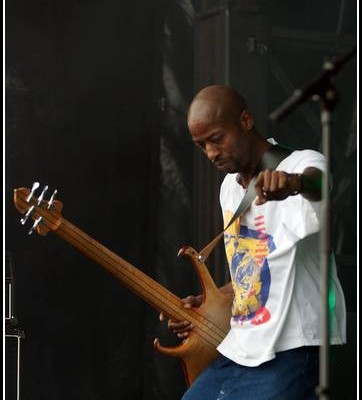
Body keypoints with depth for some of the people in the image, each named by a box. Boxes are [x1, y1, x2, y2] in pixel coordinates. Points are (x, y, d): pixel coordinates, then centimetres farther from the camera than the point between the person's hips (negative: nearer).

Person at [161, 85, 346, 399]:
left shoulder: (301, 164, -12)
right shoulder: (230, 187, 14)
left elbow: (319, 181, -39)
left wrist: (295, 183, -60)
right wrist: (208, 303, 11)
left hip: (291, 357, -9)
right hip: (238, 353, 9)